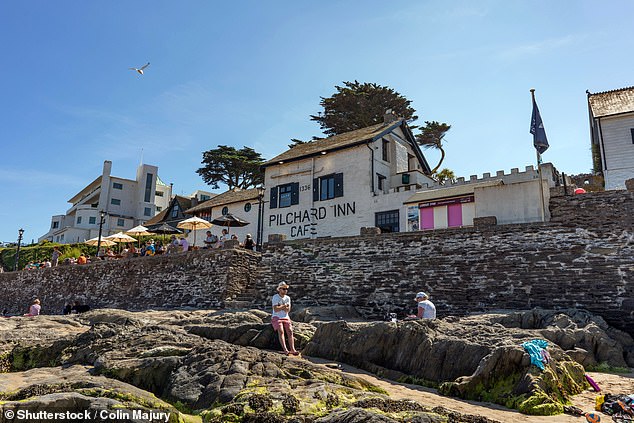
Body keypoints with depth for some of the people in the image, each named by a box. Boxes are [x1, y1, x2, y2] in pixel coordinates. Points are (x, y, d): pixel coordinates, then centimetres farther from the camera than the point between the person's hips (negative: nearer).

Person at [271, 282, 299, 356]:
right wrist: (284, 306, -8)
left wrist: (280, 306, -13)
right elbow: (275, 309, -17)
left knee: (290, 331, -18)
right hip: (276, 318, -4)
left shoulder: (288, 298, 9)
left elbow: (288, 310, -2)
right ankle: (285, 350, -34)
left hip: (286, 318, 4)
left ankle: (292, 349, -26)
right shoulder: (275, 297, -6)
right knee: (281, 331, -26)